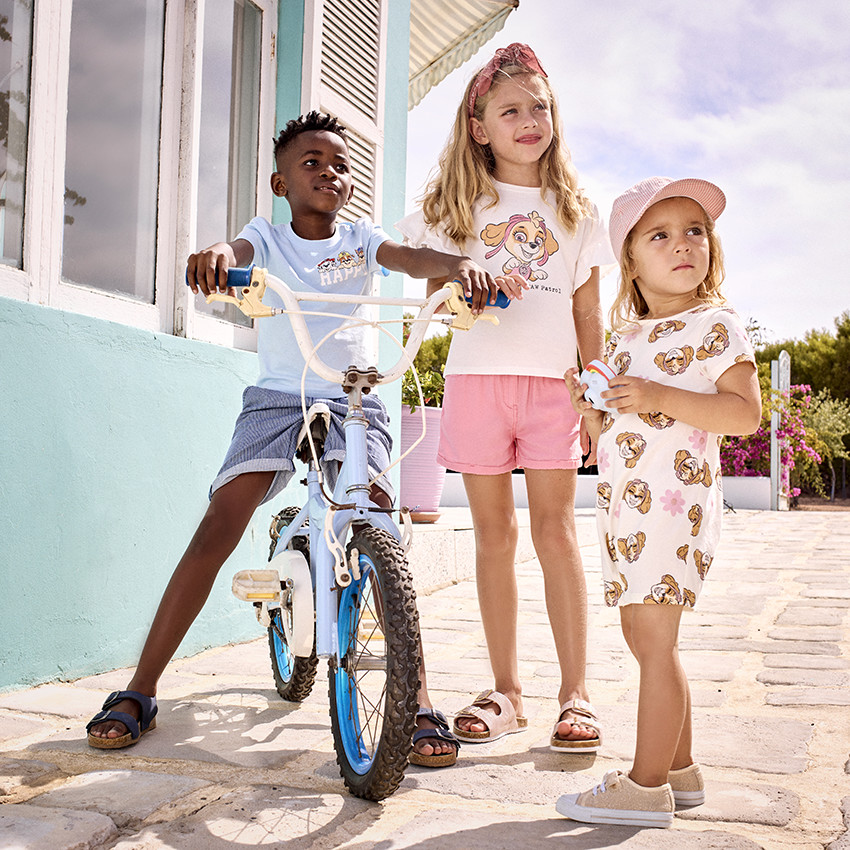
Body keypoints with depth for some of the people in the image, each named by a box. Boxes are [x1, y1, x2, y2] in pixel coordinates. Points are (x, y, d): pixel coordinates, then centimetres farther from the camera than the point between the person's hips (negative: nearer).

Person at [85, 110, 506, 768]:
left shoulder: (360, 240, 8)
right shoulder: (267, 237, 6)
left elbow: (411, 257, -13)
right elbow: (237, 252, -18)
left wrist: (460, 263, -36)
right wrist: (214, 255, -44)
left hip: (354, 402, 0)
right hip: (277, 398, 0)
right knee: (217, 530, -13)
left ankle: (419, 701, -12)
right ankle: (139, 692, -3)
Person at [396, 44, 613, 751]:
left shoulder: (575, 212, 13)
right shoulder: (456, 207, 11)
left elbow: (588, 314, 11)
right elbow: (436, 292, 11)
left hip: (551, 381, 0)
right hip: (475, 376, 0)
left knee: (554, 526, -5)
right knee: (494, 532, 3)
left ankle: (576, 692, 3)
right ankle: (506, 691, 11)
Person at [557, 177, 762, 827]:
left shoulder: (715, 325, -5)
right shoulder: (623, 339, 16)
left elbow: (746, 413, -16)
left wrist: (659, 397, -22)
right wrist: (590, 407, -1)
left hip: (676, 501, -8)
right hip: (622, 504, 8)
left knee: (654, 639, -6)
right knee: (644, 637, 12)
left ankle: (647, 786, 4)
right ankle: (680, 769, 25)